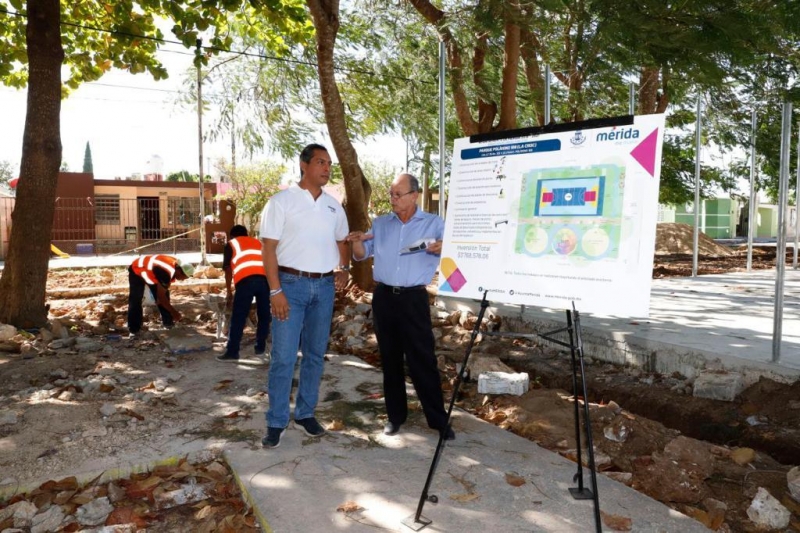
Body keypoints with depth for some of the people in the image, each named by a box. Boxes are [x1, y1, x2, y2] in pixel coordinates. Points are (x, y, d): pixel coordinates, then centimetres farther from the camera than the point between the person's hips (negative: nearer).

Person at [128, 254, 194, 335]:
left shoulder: (178, 266, -15)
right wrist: (173, 311, -27)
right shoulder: (166, 272, -41)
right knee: (135, 300, -14)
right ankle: (134, 330, -7)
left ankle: (168, 322, 14)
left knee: (165, 294, 4)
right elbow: (161, 296, -33)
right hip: (137, 271, -8)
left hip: (150, 271, 8)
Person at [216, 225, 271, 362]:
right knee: (264, 316, 17)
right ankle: (261, 348, 25)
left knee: (238, 318, 2)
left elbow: (228, 270, 19)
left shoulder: (231, 244, 24)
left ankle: (232, 352, 4)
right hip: (265, 279, 3)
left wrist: (229, 292, 26)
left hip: (245, 280, -3)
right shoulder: (258, 242, 34)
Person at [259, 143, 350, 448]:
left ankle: (305, 414, 25)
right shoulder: (282, 201, -4)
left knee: (316, 354, 11)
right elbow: (269, 248, -7)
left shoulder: (333, 206, 11)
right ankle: (276, 422, 9)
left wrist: (344, 268, 3)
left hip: (325, 286, 5)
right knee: (284, 356, -3)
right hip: (292, 284, -5)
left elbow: (342, 241, 23)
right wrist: (275, 290, -15)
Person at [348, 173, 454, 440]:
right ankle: (395, 415, 23)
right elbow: (362, 255, 13)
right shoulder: (380, 224, 10)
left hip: (414, 299, -3)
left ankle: (439, 419, 8)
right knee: (390, 358, 10)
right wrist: (357, 241, -10)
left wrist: (441, 248, -31)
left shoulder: (434, 223, 1)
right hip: (383, 297, 4)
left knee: (423, 360, -3)